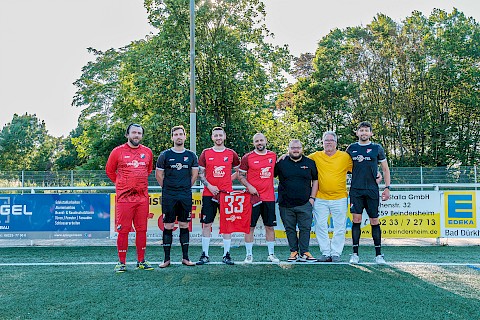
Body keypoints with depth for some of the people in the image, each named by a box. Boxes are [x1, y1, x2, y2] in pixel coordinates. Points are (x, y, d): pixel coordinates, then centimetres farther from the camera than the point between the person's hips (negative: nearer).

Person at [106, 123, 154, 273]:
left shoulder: (147, 152, 10)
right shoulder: (118, 151, 1)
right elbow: (109, 170, 12)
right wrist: (121, 184, 12)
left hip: (142, 197, 3)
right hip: (124, 197, -3)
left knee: (142, 229, 7)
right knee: (123, 230, -1)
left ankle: (141, 261, 17)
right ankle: (121, 262, 9)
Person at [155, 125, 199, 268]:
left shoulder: (191, 155, 7)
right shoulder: (165, 155, 1)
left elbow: (195, 174, 16)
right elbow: (158, 175, 7)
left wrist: (186, 187, 12)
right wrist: (167, 188, 7)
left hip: (185, 196, 2)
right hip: (168, 196, -2)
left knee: (184, 226, 7)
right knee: (168, 226, 1)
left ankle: (185, 257, 15)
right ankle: (166, 259, 9)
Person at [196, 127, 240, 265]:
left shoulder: (231, 154, 6)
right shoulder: (206, 153, 5)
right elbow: (200, 173, 5)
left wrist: (228, 181, 4)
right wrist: (209, 186, -8)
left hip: (227, 194, 0)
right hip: (208, 194, 0)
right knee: (206, 224, 2)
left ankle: (226, 255, 12)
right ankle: (205, 255, 11)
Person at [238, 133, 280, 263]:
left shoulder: (273, 156, 9)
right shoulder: (247, 157, -2)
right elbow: (240, 175, 1)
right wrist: (249, 186, -13)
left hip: (269, 197, 3)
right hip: (253, 196, -3)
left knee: (270, 226, 9)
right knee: (250, 226, 1)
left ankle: (271, 254, 20)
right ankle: (249, 254, 11)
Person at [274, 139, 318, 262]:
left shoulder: (310, 163, 8)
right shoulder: (281, 163, 5)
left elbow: (315, 180, 13)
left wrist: (312, 198, 5)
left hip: (305, 204, 0)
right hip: (286, 204, 0)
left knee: (305, 228, 0)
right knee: (290, 229, 6)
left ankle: (305, 252, 8)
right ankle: (293, 252, 16)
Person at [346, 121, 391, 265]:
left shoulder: (377, 148, 5)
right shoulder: (351, 148, 8)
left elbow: (385, 169, 8)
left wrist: (387, 188, 0)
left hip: (372, 190, -1)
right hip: (356, 190, 1)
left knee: (374, 221, 2)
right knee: (356, 219, -2)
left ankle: (378, 254, 11)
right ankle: (355, 254, 5)